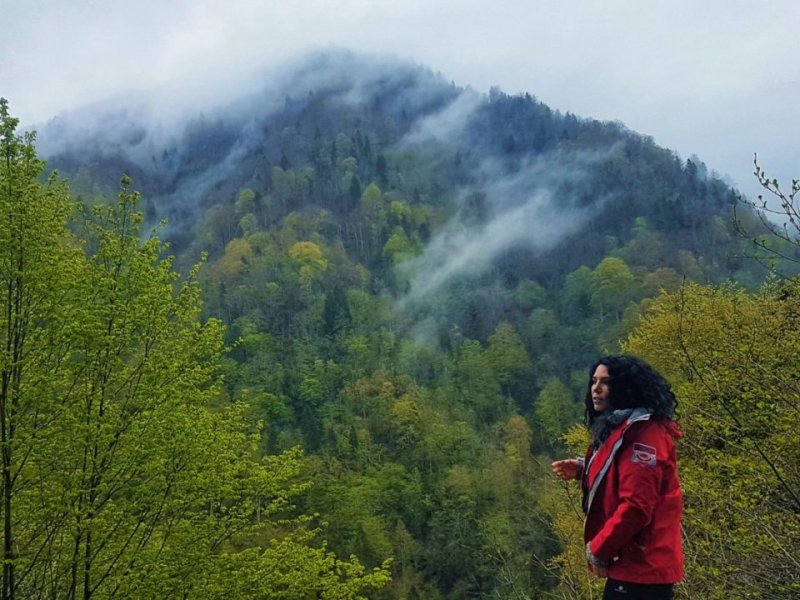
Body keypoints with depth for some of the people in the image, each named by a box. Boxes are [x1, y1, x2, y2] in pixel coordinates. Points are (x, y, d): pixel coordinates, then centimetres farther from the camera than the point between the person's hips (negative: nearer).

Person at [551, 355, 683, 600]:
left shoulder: (643, 433, -18)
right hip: (633, 563, 11)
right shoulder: (618, 428, 14)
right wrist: (583, 470, 7)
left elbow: (637, 506, -24)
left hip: (641, 565, -11)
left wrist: (598, 550, -15)